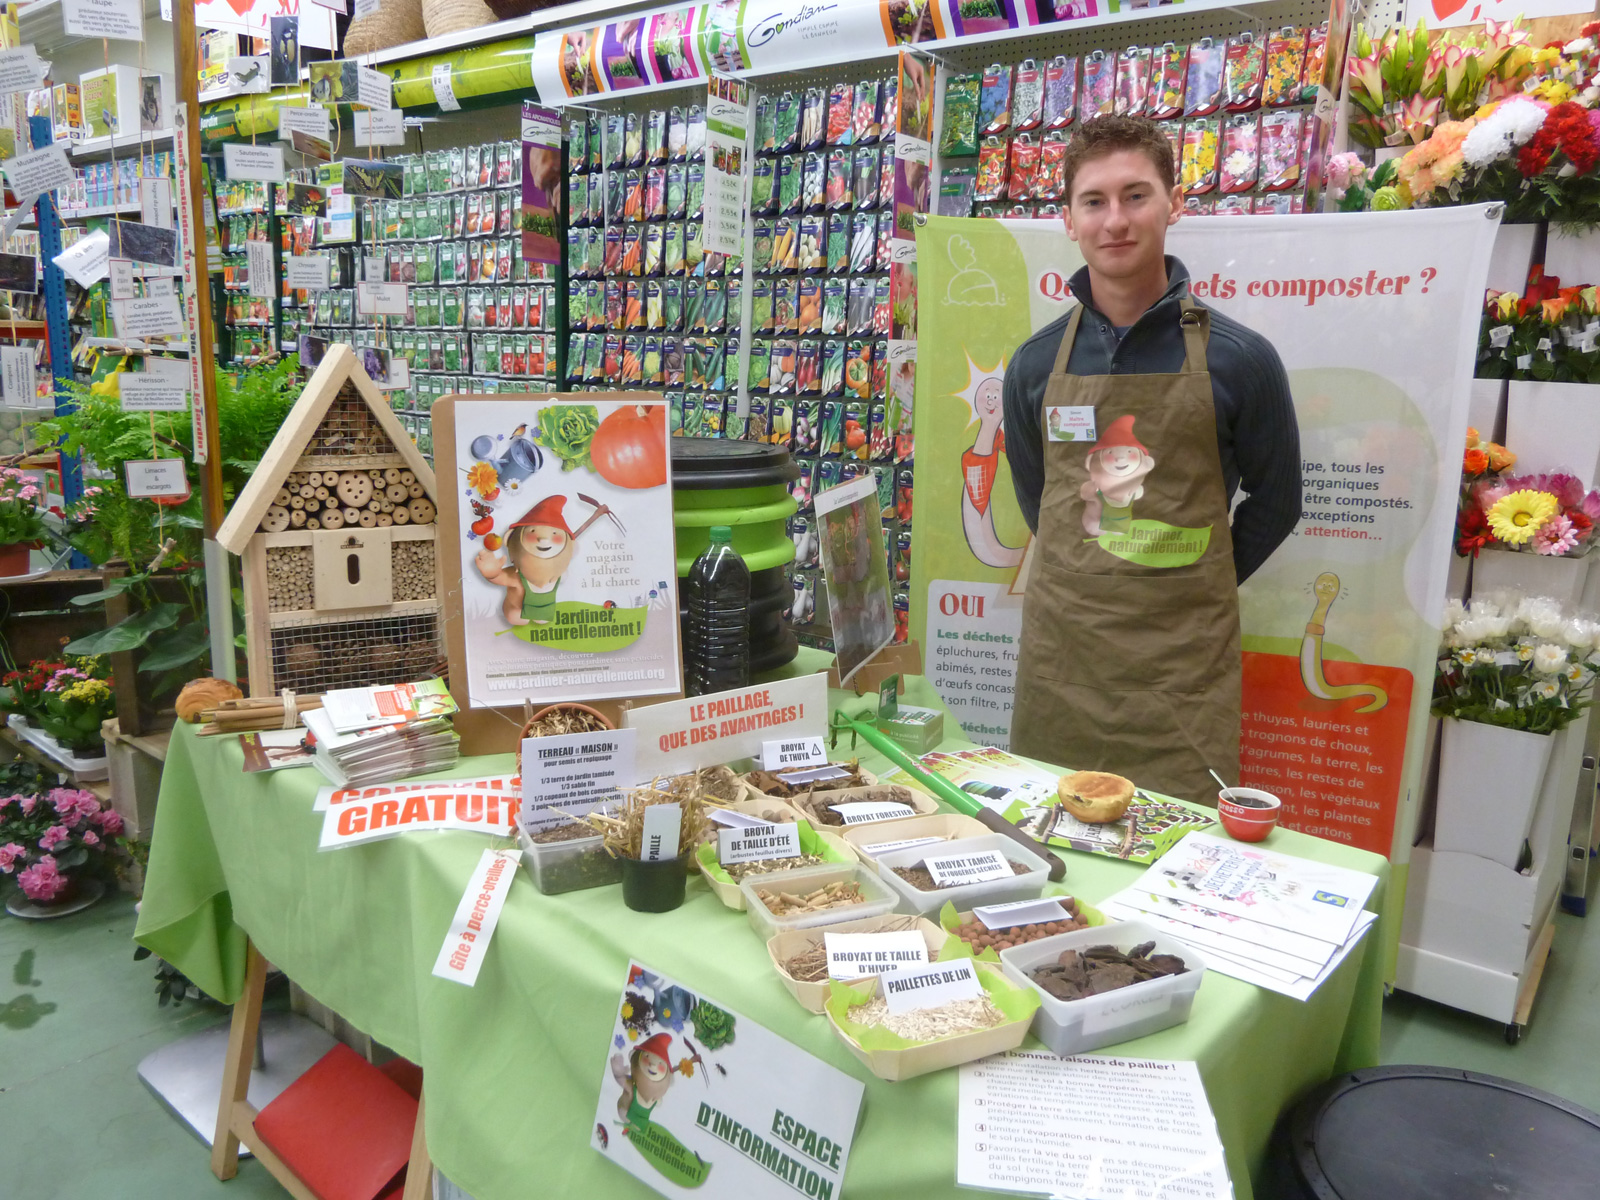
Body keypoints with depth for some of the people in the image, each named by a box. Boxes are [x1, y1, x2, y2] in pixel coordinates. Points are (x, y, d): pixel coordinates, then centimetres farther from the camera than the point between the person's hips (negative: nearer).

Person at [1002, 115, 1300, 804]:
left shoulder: (1238, 359, -4)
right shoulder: (1034, 365, 4)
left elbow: (1275, 502, 7)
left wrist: (1189, 590, 6)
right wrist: (1085, 591, 11)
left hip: (1185, 663, -2)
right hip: (1059, 651, 3)